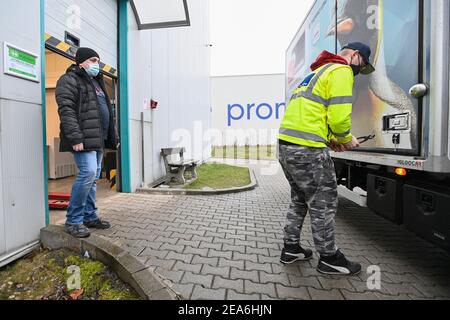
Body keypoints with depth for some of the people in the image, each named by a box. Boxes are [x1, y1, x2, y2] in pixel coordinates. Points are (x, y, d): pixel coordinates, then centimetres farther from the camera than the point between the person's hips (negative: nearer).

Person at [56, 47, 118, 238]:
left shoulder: (96, 82, 26)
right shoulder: (69, 80, -1)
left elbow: (105, 111, 26)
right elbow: (66, 110, -13)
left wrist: (112, 137, 19)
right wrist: (75, 138, -22)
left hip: (98, 139, 9)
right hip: (84, 139, -8)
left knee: (93, 177, 8)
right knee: (88, 173, -16)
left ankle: (90, 217, 18)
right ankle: (73, 221, -2)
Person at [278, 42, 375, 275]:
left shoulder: (319, 71, 29)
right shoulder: (341, 71, 0)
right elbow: (339, 116, -13)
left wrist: (330, 140, 17)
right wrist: (346, 139, 8)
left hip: (286, 144, 10)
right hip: (307, 150, -10)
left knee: (300, 200, 19)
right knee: (323, 204, 5)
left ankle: (291, 249, 30)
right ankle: (329, 258, 22)